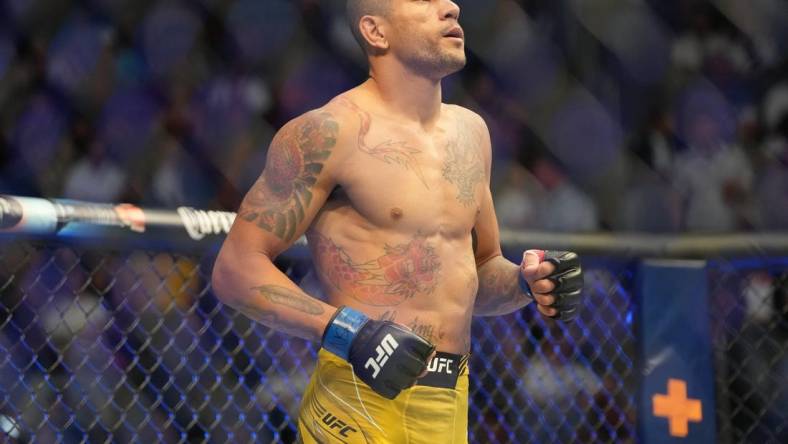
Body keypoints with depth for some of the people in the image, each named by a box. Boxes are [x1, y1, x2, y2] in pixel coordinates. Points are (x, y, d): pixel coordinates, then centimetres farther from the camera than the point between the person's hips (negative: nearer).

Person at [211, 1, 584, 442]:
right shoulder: (330, 133, -8)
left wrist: (525, 282, 2)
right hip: (365, 405, -6)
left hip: (452, 408, 7)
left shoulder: (470, 132, 13)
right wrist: (346, 330, -21)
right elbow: (236, 269, -10)